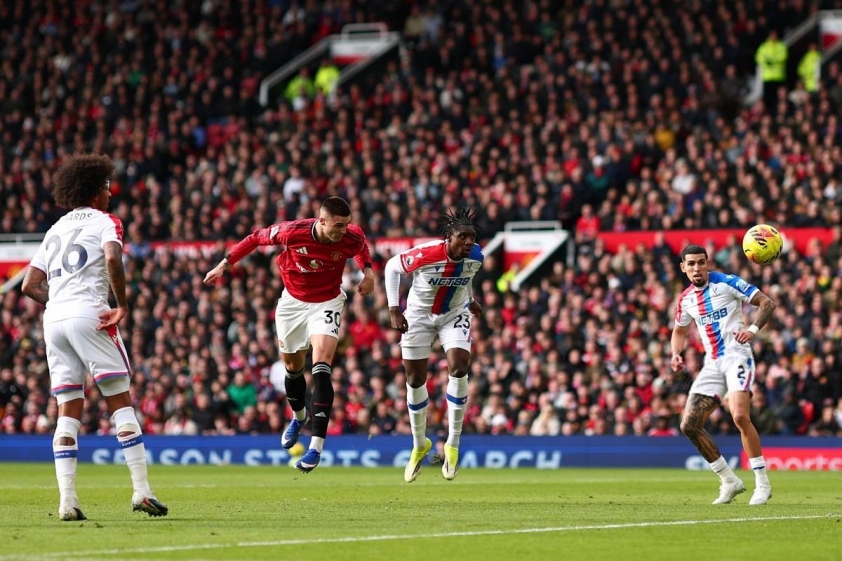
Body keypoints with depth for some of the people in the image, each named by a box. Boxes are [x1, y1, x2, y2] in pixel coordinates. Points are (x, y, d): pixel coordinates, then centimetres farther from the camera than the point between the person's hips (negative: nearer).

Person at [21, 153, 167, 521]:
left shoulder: (55, 229, 22)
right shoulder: (105, 222, 4)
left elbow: (30, 285, 17)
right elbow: (112, 259, -18)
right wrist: (122, 305, -11)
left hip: (53, 320, 6)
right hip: (89, 316, -6)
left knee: (68, 411, 6)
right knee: (121, 403, 0)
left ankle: (67, 500, -4)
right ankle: (141, 490, -4)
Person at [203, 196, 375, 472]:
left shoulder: (351, 239, -22)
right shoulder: (292, 232, -27)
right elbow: (256, 238, -9)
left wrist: (367, 271, -9)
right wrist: (224, 265, -5)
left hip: (327, 302, -2)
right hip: (293, 301, 2)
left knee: (321, 367, -19)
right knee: (292, 367, 16)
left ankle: (316, 445, -21)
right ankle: (298, 416, 49)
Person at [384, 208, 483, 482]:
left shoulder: (475, 256, -19)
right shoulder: (424, 255, -31)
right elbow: (391, 267, -14)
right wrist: (394, 310, -17)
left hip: (455, 314, 2)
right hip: (419, 315, -2)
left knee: (458, 369, -20)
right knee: (415, 380, 5)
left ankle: (453, 445, -9)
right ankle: (419, 445, 28)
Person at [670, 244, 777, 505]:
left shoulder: (727, 283, -6)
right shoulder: (686, 299, 11)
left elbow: (767, 303, -6)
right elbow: (679, 330, 28)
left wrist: (753, 330, -22)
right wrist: (676, 354, 7)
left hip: (736, 356, -7)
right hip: (712, 364, 7)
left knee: (740, 416, -26)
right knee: (689, 425, -2)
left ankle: (763, 483, -14)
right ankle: (729, 481, 10)